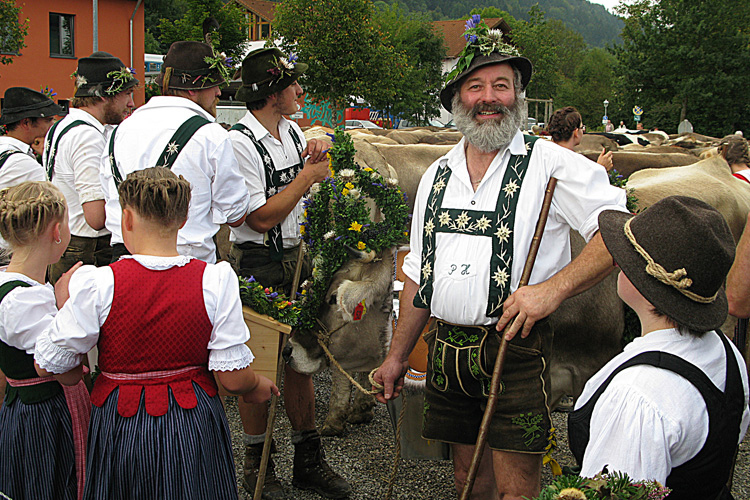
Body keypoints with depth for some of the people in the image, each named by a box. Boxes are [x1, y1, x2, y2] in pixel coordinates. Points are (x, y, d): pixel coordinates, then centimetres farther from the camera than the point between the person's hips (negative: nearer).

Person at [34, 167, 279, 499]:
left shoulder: (98, 285, -17)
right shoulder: (216, 281, -15)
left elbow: (49, 365, -9)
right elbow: (233, 378, -13)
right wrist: (257, 388, 9)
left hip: (121, 430, 0)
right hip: (194, 429, 1)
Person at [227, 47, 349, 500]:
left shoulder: (293, 131, 9)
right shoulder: (240, 143, -16)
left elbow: (311, 193, 22)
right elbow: (262, 216, -20)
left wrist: (314, 157, 2)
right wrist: (307, 175, -14)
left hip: (297, 256, 7)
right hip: (258, 266, -7)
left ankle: (309, 461, 24)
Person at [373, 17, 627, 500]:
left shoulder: (551, 165, -6)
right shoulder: (437, 177, 12)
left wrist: (553, 287, -23)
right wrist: (398, 355, 18)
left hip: (516, 348, -5)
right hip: (447, 348, 5)